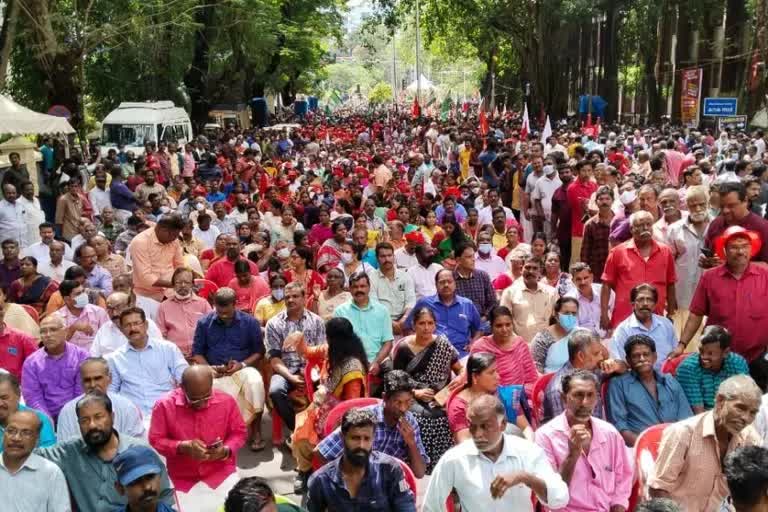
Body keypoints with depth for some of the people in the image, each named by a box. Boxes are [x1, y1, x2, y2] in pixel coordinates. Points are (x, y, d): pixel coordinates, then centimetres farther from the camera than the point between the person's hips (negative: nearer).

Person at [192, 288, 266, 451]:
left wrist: (242, 364, -13)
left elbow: (259, 351, 5)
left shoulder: (250, 322, 4)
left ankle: (256, 430, -21)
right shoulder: (204, 323, 8)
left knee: (255, 383, -36)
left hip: (242, 368, -1)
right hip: (214, 372, 1)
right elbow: (197, 353, 9)